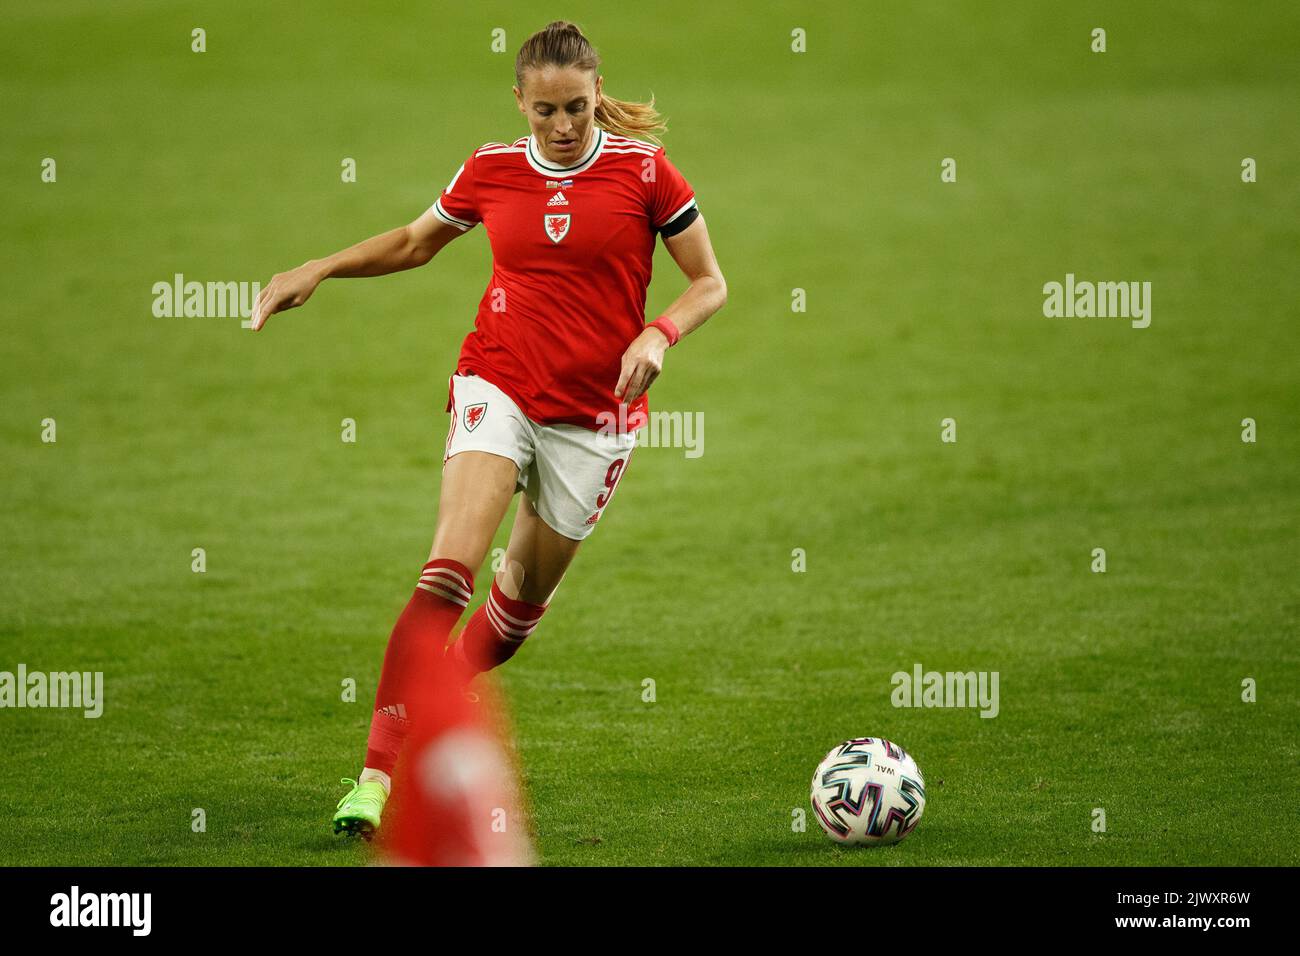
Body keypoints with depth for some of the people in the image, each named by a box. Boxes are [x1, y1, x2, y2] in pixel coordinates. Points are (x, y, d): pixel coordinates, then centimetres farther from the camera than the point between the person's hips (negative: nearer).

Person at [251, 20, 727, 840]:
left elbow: (710, 284, 1)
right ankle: (381, 773, -24)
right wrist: (319, 271, 7)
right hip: (498, 385, 0)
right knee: (452, 565, -19)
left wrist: (659, 336, -17)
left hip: (594, 411, 0)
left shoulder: (644, 171, -6)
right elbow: (415, 242, 19)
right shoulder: (492, 170, 1)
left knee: (526, 591, 11)